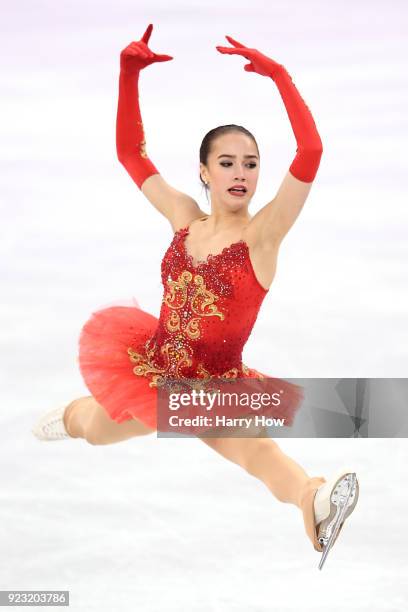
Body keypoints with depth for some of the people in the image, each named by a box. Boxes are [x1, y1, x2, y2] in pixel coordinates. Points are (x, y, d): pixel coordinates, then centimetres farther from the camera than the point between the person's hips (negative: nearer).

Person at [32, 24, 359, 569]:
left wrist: (277, 73, -32)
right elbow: (131, 153, 4)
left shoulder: (263, 233, -16)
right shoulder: (184, 218, -3)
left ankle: (314, 501, -59)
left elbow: (310, 151, -30)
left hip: (218, 386, -5)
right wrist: (130, 71, -2)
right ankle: (75, 411, 60)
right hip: (152, 364, 5)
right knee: (91, 428, 25)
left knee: (253, 446, -35)